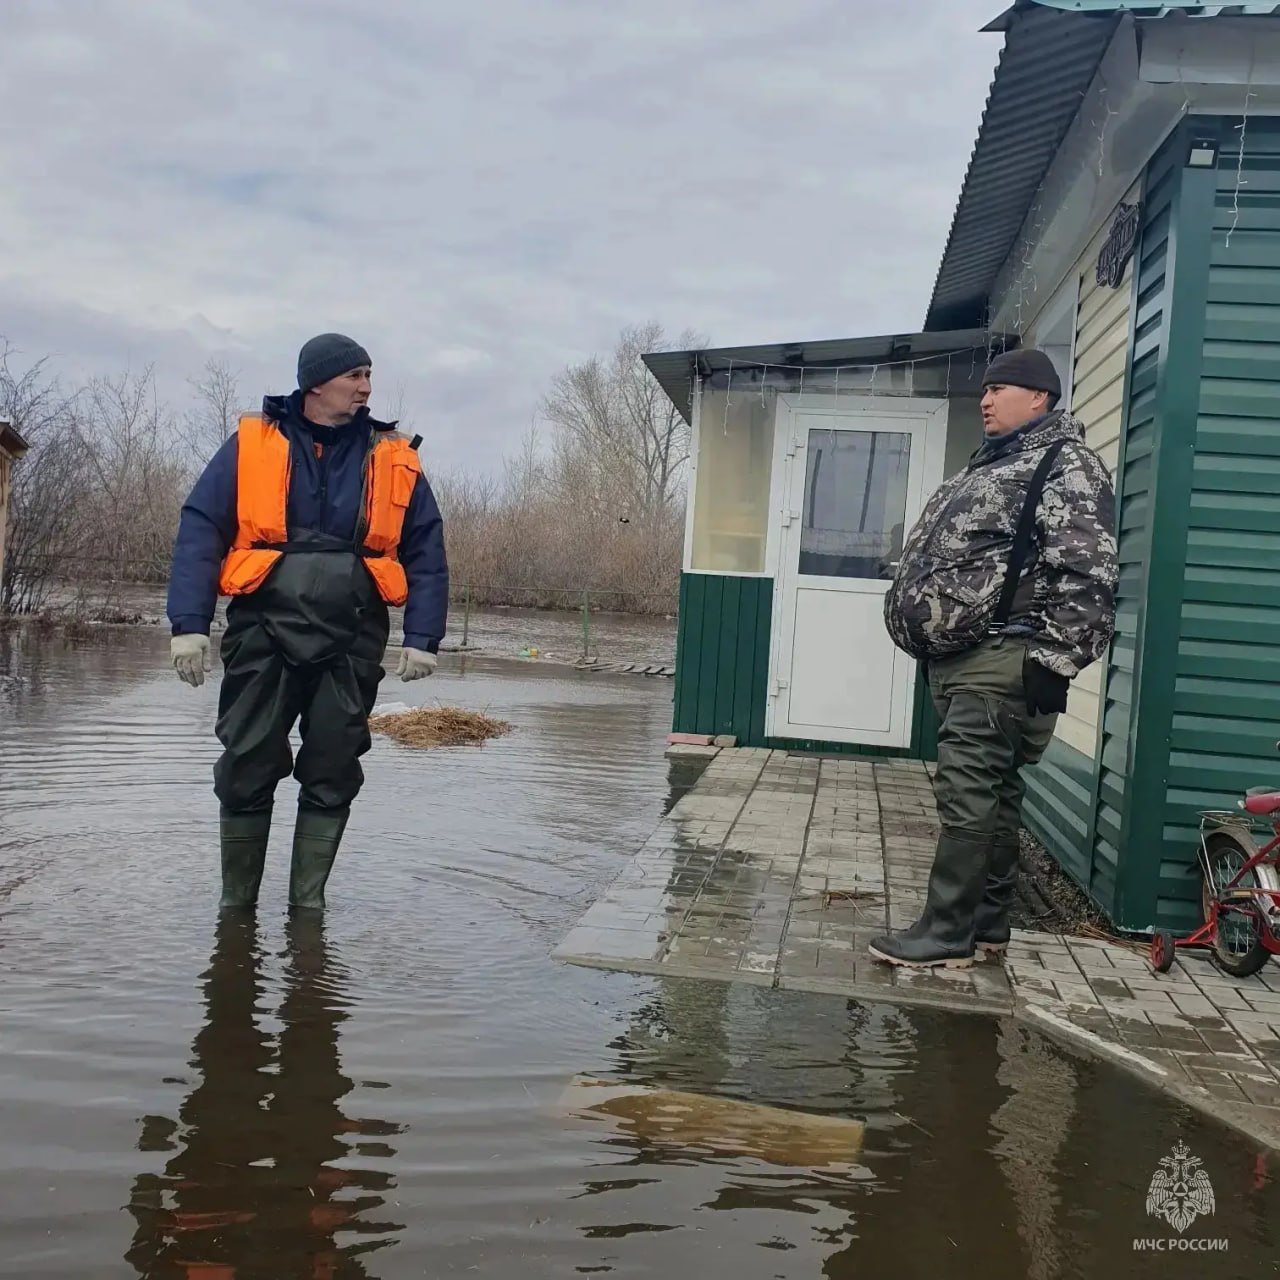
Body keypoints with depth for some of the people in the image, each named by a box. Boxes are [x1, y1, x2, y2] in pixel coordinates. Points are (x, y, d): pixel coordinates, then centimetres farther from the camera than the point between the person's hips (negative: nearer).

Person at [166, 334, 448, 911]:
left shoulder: (394, 460, 8)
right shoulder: (251, 445, 4)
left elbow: (426, 554, 8)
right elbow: (199, 532, 1)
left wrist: (422, 638, -1)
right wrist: (190, 623, -8)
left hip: (351, 643, 1)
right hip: (263, 632, -1)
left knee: (332, 775, 6)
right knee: (247, 770, 5)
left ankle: (308, 901, 20)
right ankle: (235, 902, 23)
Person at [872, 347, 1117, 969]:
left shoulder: (1066, 464, -6)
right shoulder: (988, 466, 24)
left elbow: (1084, 574, -17)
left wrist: (1054, 661, -23)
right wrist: (932, 642, 24)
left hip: (1000, 660, -10)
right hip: (957, 656, 10)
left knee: (968, 793, -10)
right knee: (992, 793, 13)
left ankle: (947, 933, -5)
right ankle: (987, 922, 20)